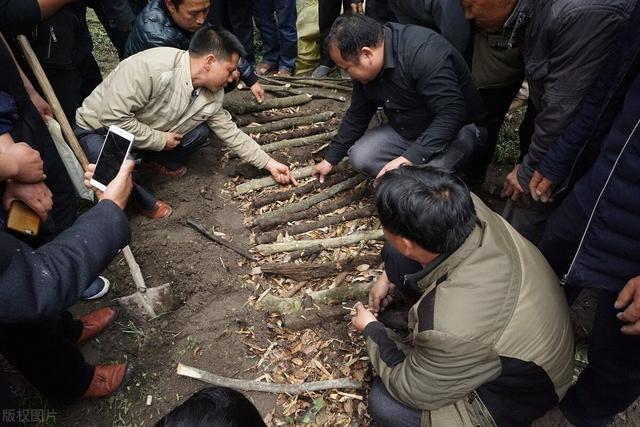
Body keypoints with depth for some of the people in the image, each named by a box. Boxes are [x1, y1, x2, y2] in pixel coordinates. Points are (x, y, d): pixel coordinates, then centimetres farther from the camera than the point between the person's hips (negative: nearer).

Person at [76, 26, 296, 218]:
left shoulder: (212, 96, -11)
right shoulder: (152, 66, -35)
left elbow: (232, 134, 1)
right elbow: (112, 116, -34)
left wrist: (269, 163, 0)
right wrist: (160, 140, -24)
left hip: (150, 135, 6)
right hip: (98, 129, -6)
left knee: (200, 132, -11)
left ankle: (157, 162, 14)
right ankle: (143, 201, 0)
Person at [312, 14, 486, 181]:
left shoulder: (425, 53, -32)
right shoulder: (366, 67, -6)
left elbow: (452, 115, -34)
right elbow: (357, 115, 6)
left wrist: (409, 159, -38)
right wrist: (330, 159, 11)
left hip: (455, 131, -6)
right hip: (406, 131, 7)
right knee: (359, 157, -13)